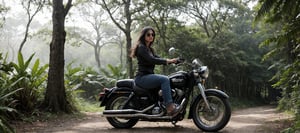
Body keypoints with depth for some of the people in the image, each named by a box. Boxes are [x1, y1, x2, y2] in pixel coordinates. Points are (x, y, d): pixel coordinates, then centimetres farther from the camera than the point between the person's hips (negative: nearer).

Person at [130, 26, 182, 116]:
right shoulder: (141, 47, -7)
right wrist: (167, 61, -23)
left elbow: (157, 58, 13)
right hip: (142, 77, -9)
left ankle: (172, 105, -7)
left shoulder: (150, 49, 22)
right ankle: (170, 108, -31)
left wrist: (171, 61, -3)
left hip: (149, 76, 9)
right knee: (165, 80, -26)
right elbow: (151, 60, -20)